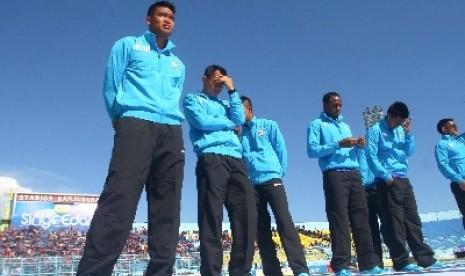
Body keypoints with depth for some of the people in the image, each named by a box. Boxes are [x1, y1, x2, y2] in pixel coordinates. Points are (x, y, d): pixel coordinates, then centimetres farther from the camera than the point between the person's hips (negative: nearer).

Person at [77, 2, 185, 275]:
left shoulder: (178, 65, 31)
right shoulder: (128, 45, 18)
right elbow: (111, 86, 10)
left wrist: (169, 122, 10)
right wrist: (120, 120, 10)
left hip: (172, 133, 5)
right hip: (137, 125, -5)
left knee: (167, 212, -5)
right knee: (118, 203, -20)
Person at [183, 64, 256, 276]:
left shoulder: (225, 104, 33)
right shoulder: (193, 99, 18)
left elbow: (240, 120, 12)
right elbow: (202, 121, -3)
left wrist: (232, 91, 15)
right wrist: (229, 124, 10)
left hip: (236, 160, 6)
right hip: (211, 159, -5)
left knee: (247, 215, -7)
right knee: (211, 217, -13)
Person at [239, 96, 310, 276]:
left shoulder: (268, 125, 11)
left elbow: (281, 149, 7)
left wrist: (279, 172, 1)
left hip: (271, 180, -3)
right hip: (251, 185, 3)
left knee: (284, 222, -14)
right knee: (261, 229, 1)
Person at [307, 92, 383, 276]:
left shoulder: (345, 126, 27)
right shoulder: (317, 125, 7)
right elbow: (312, 150, -8)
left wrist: (358, 146, 3)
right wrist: (338, 145, -14)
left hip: (354, 174, 6)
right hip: (334, 175, -6)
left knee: (361, 217, 0)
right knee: (339, 219, -10)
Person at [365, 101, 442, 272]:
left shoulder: (400, 131, 18)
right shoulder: (375, 131, -4)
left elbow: (409, 152, 13)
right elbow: (371, 157, -11)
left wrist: (408, 133, 1)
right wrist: (385, 175, -16)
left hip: (404, 180, 7)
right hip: (388, 181, -7)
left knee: (412, 219, 8)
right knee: (394, 222, -5)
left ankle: (425, 258, 14)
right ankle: (401, 261, 0)